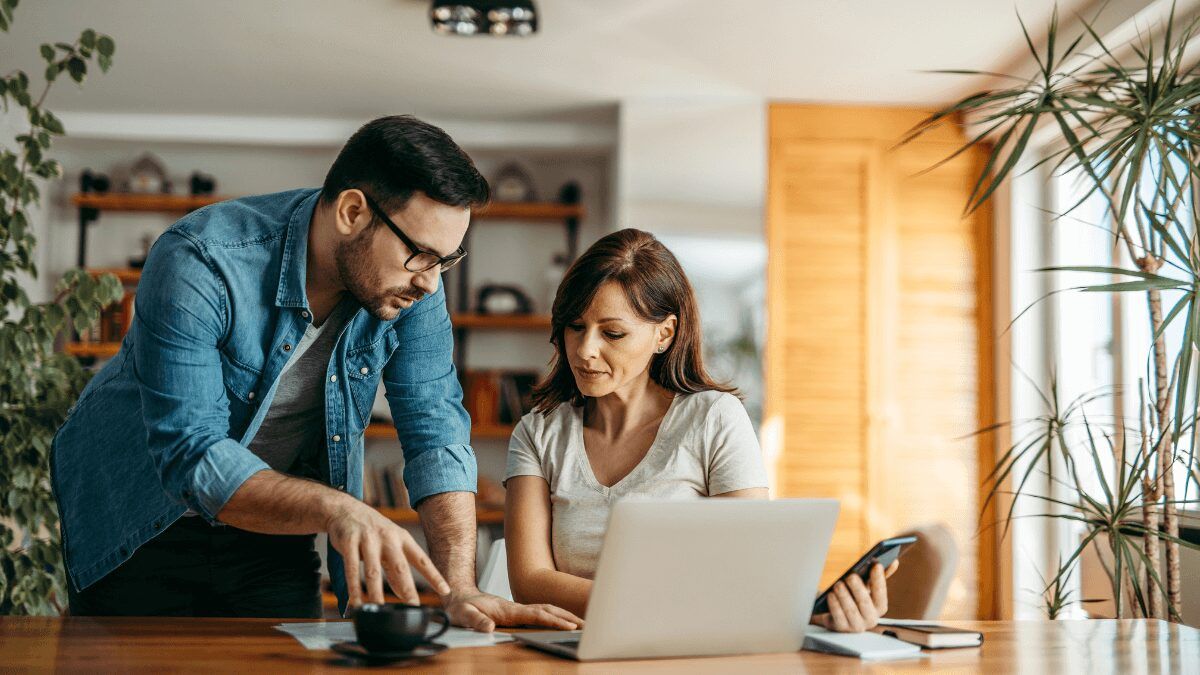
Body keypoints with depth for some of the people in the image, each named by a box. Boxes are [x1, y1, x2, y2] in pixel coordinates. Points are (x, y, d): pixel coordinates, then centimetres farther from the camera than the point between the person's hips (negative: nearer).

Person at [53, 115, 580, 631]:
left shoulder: (412, 283, -16)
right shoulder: (199, 265, -31)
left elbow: (436, 433, -18)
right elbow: (190, 457, -36)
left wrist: (460, 591, -30)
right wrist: (335, 509, -50)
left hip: (271, 530, 4)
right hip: (140, 526, -3)